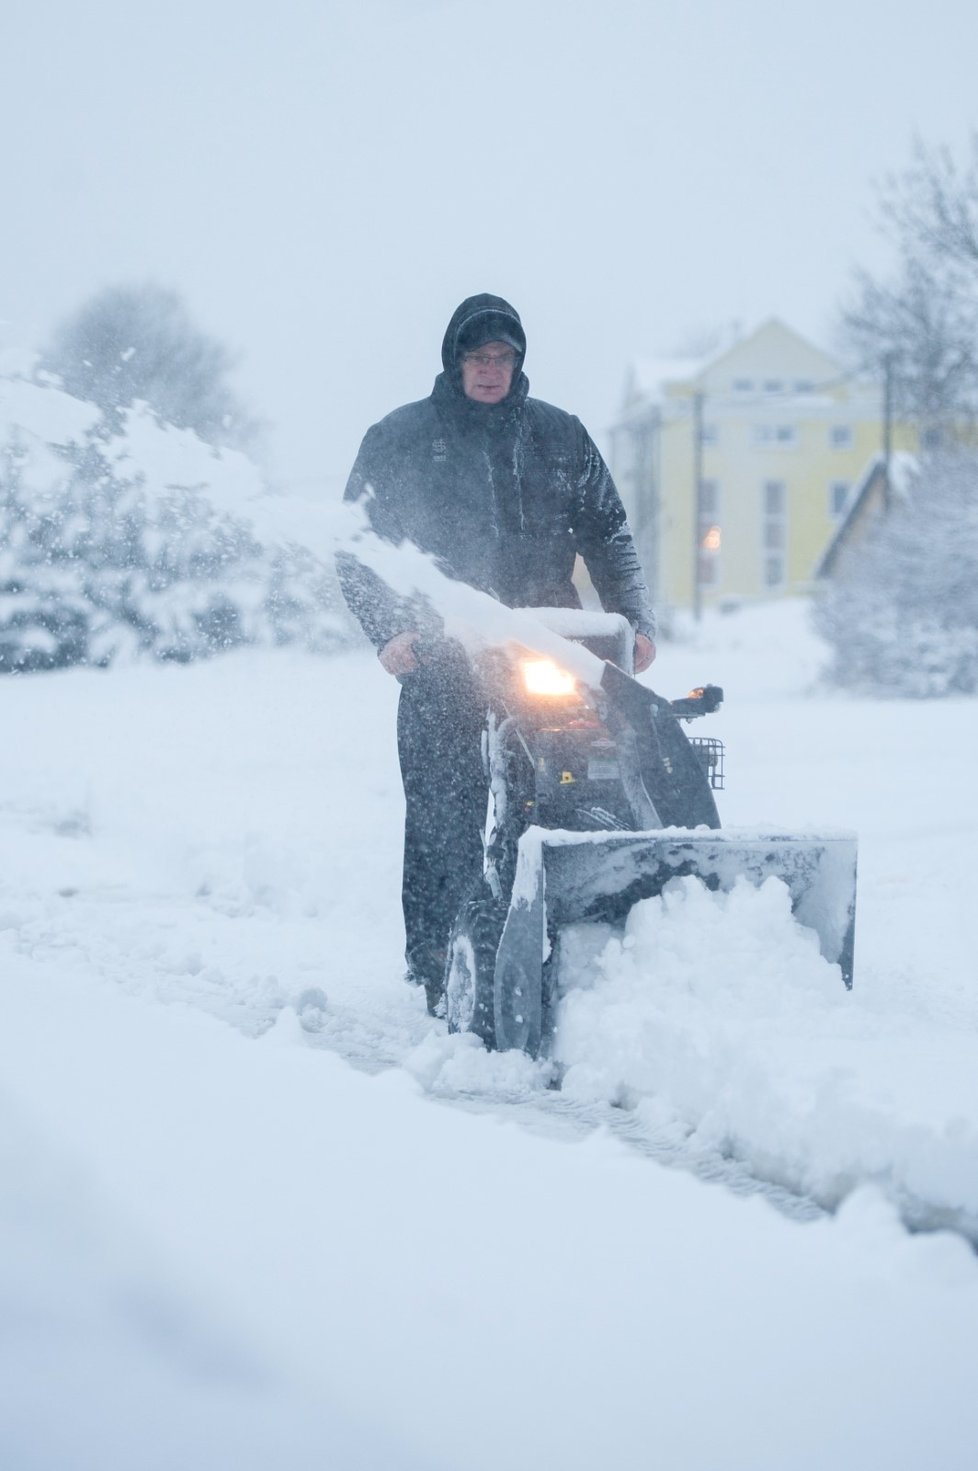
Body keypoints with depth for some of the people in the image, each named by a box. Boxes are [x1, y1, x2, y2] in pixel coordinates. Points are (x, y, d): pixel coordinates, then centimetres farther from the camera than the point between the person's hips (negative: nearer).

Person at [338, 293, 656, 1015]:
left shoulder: (560, 436, 16)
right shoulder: (400, 439, 10)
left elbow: (609, 536, 19)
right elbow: (356, 549, 8)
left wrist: (635, 621, 4)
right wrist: (390, 629, -8)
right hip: (441, 658, -2)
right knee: (445, 820, -8)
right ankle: (440, 973, -3)